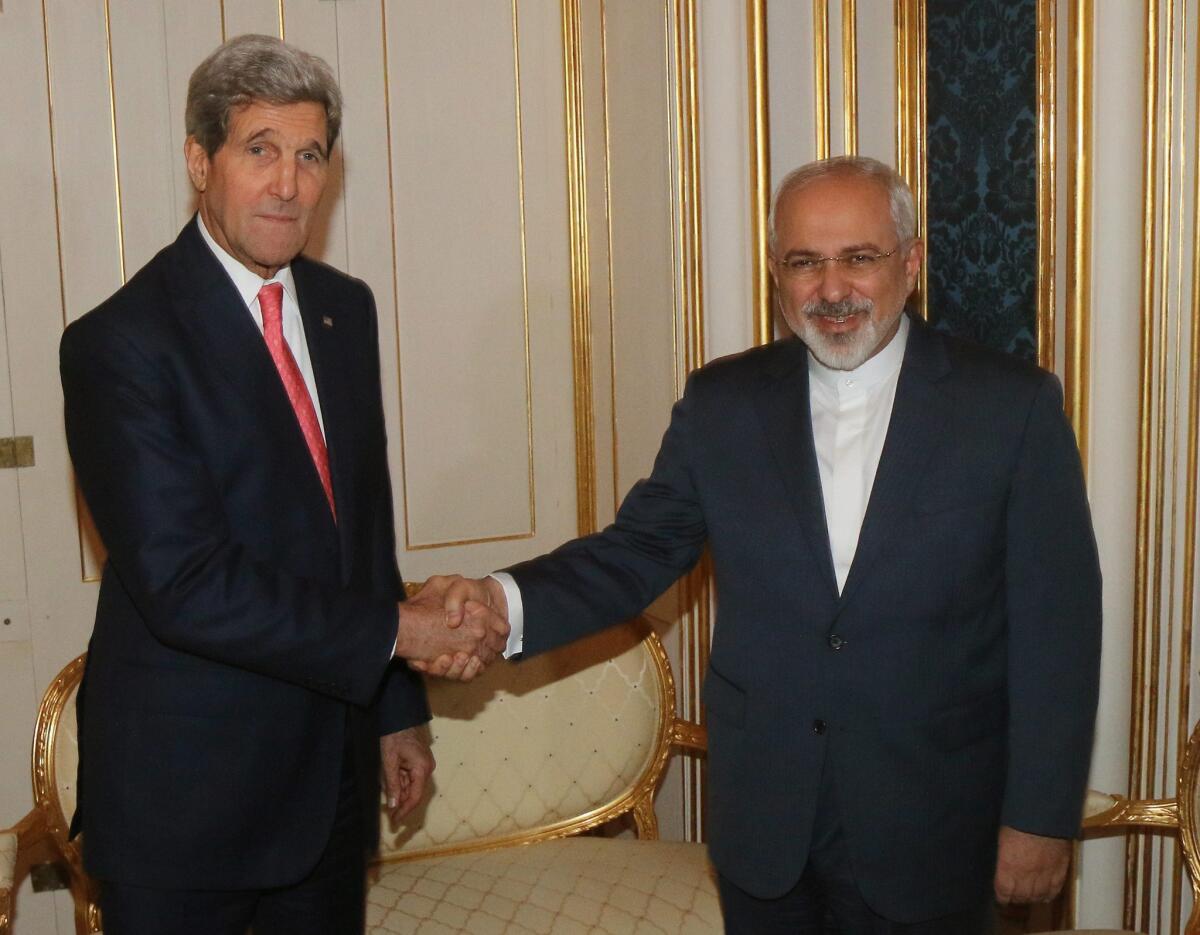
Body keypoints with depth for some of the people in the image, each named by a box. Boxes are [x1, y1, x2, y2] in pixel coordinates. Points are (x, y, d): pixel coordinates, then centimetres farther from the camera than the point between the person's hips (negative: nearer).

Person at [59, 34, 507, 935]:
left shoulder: (346, 307, 6)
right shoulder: (121, 341, -16)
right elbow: (185, 584, -22)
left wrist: (397, 708, 14)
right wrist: (392, 631, -18)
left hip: (333, 768, 6)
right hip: (185, 788, -6)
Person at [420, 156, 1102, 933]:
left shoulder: (1013, 406, -8)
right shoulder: (722, 404, 0)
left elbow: (1057, 628, -7)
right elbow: (640, 550, -1)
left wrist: (1041, 816, -7)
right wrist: (508, 603, -19)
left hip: (929, 834, -2)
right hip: (761, 824, 2)